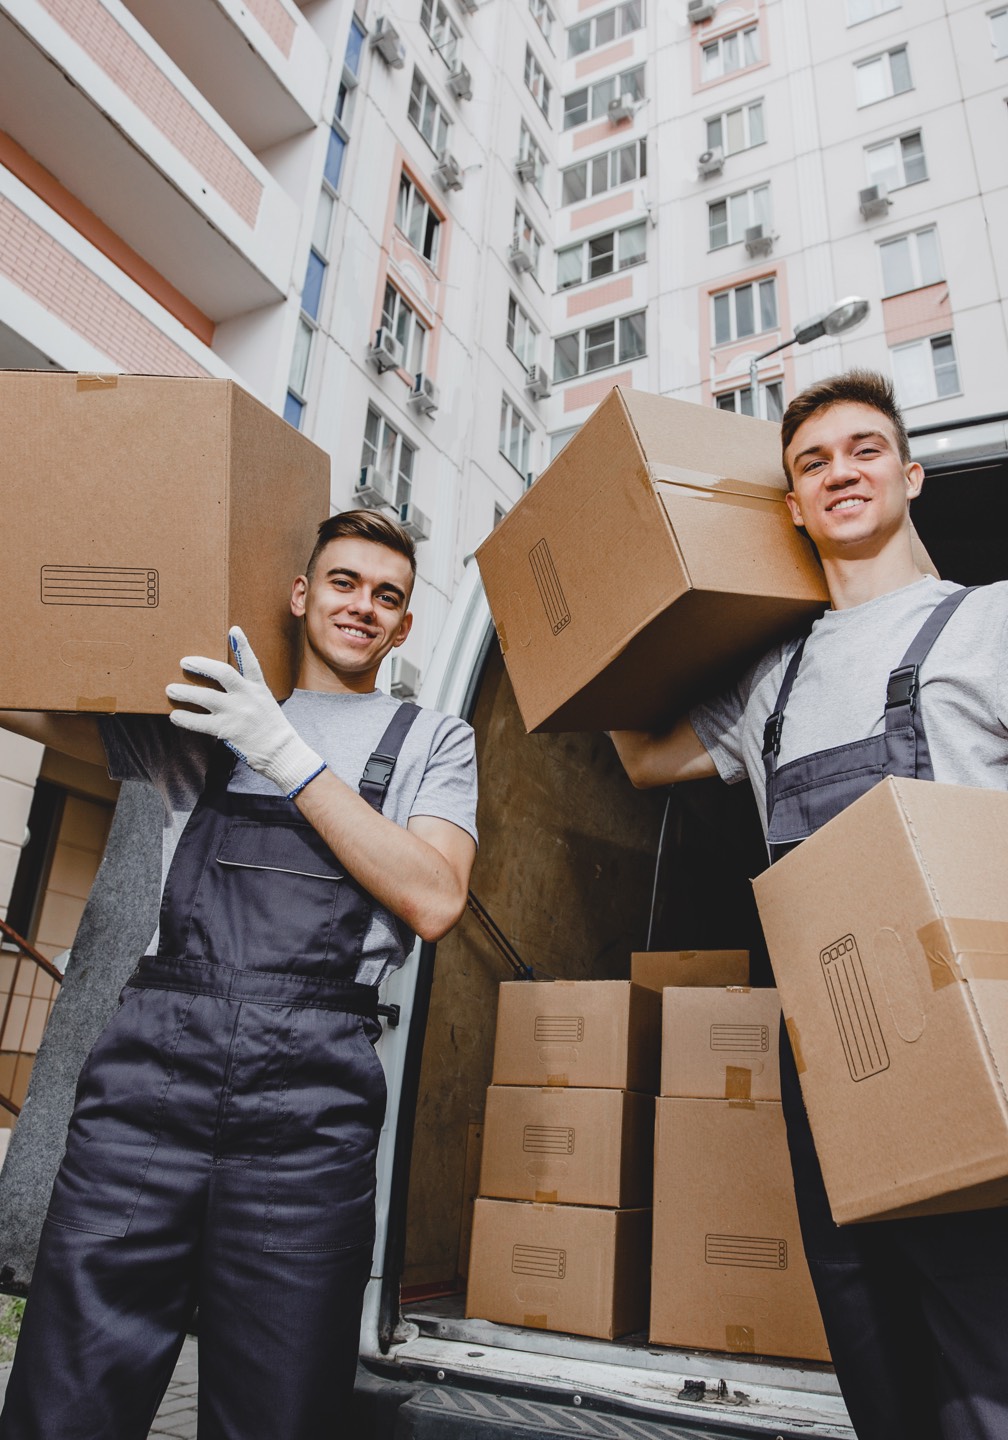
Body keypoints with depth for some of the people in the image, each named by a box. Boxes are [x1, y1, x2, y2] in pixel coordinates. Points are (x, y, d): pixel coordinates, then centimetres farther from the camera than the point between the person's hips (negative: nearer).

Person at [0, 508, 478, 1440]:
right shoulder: (203, 722, 19)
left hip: (309, 1095, -1)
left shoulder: (433, 742, 13)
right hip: (154, 1059, 2)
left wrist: (291, 758, -5)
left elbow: (434, 901, -2)